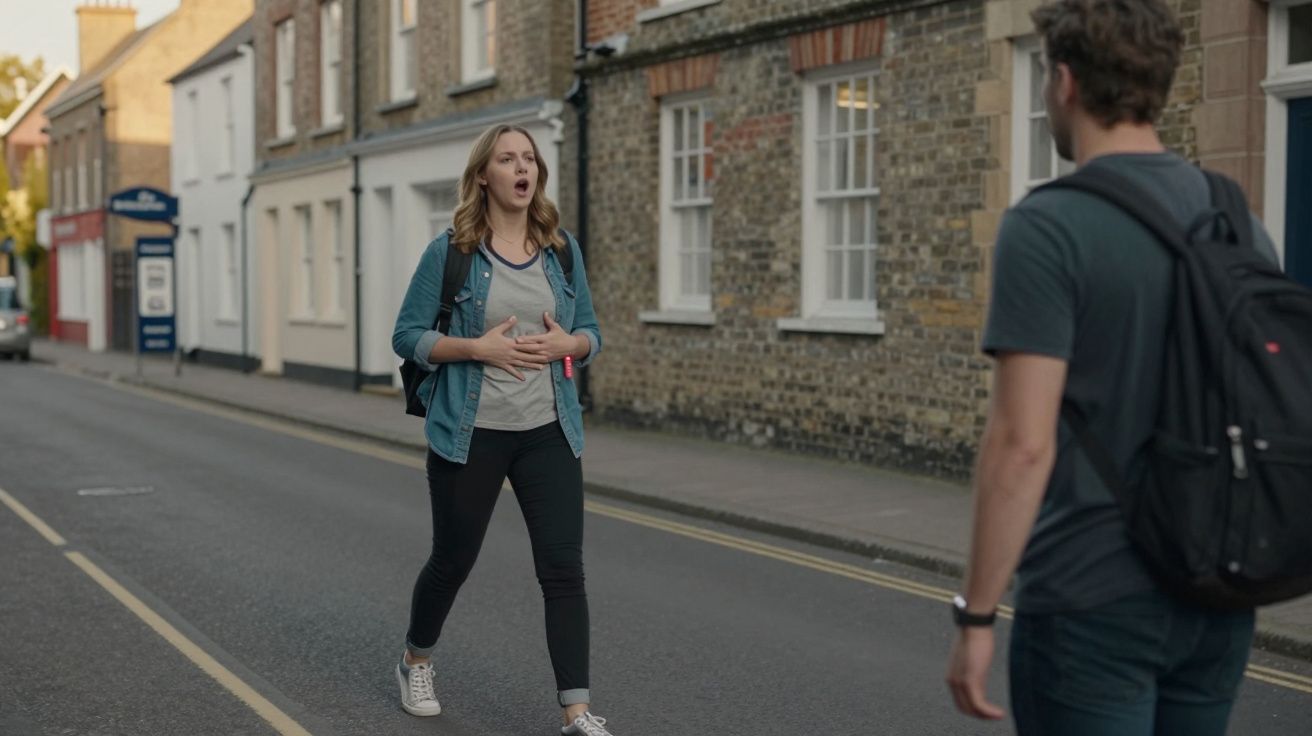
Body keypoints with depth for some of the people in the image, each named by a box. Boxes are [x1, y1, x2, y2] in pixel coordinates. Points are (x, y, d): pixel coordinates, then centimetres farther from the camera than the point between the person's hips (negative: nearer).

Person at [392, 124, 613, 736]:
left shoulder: (562, 250, 5)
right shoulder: (451, 251, -5)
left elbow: (591, 334, 12)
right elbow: (407, 336, -5)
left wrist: (568, 344, -11)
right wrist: (477, 347, -19)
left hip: (549, 433, 3)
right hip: (470, 433, -2)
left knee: (563, 566, -4)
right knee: (453, 560, 13)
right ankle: (416, 662, 42)